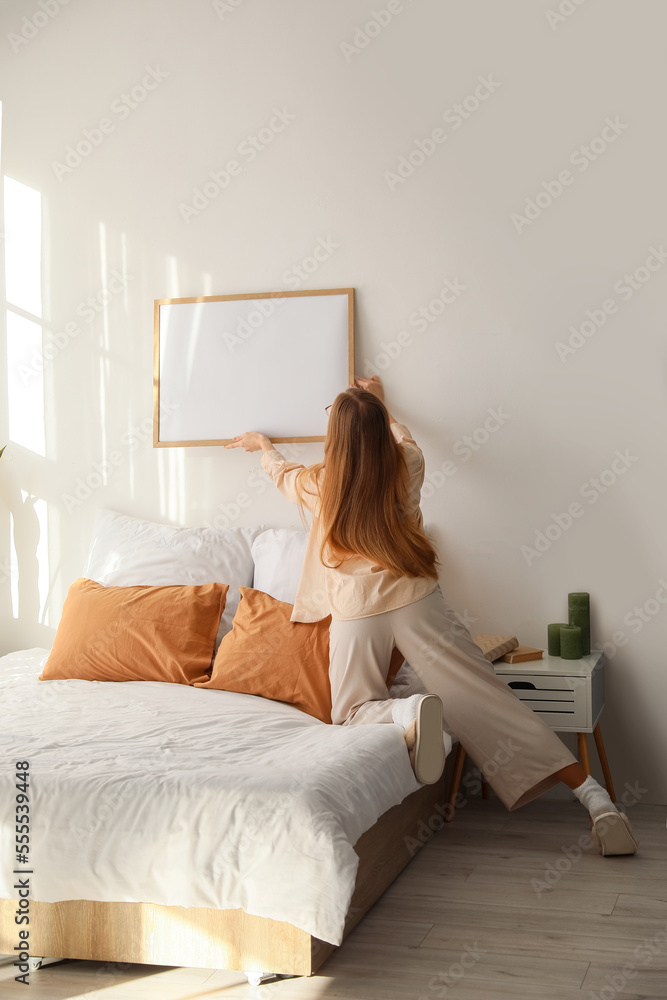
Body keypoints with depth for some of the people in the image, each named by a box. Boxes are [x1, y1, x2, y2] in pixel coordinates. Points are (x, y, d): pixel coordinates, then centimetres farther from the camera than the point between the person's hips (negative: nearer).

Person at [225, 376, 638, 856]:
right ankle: (592, 791, -14)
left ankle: (409, 712, -27)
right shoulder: (406, 468, 2)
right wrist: (379, 406, 46)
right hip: (416, 600, 1)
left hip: (356, 613, -1)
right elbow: (402, 438, 28)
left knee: (353, 712, 11)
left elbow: (281, 471, 25)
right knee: (489, 697, -3)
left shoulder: (318, 486, 1)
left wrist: (262, 444, 48)